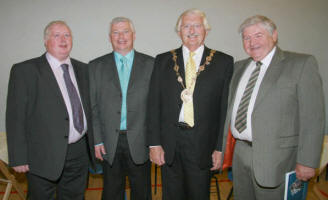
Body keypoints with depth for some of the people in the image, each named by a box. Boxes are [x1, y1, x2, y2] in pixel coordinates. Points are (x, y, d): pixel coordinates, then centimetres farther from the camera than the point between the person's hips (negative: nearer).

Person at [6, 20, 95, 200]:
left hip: (80, 152, 5)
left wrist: (93, 144, 7)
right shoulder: (24, 70, -7)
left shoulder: (83, 69, 8)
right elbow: (15, 118, -8)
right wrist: (19, 158, -10)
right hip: (44, 157, -4)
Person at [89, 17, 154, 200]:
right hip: (109, 142, 1)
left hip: (140, 141, 0)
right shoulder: (96, 66, 4)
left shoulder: (151, 64, 1)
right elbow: (92, 106, 2)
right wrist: (97, 140, -3)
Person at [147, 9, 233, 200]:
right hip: (169, 143, 2)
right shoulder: (163, 61, 5)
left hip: (203, 143, -1)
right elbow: (154, 104, 2)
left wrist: (221, 148, -4)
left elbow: (226, 107, -1)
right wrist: (154, 143, -2)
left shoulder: (224, 62, 1)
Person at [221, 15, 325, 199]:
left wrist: (307, 162, -12)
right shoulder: (240, 67, 11)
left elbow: (313, 119, -10)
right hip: (240, 154, 6)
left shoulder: (302, 64, -6)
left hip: (275, 157, -5)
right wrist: (221, 146, 12)